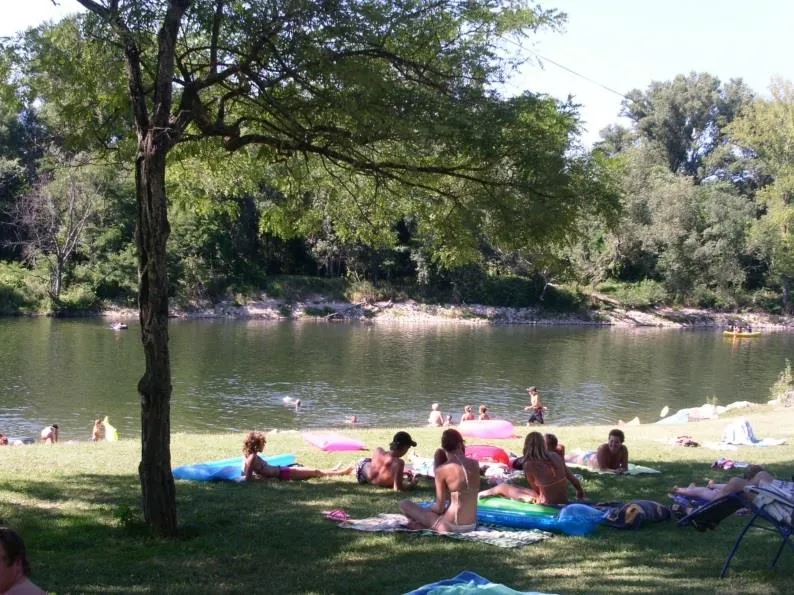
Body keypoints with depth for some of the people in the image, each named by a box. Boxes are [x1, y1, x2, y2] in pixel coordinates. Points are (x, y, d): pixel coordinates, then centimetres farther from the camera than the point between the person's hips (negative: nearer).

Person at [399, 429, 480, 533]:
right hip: (472, 526, 5)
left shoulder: (442, 470, -13)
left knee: (404, 504, 8)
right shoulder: (475, 464, 2)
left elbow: (439, 508, -9)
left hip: (450, 527, -5)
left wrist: (427, 509, 12)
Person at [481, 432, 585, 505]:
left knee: (503, 487, 17)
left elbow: (536, 489, -4)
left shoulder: (529, 465, -16)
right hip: (563, 502, 5)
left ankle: (478, 495, 43)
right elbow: (572, 478, 7)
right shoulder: (556, 457, -2)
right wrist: (581, 492, 25)